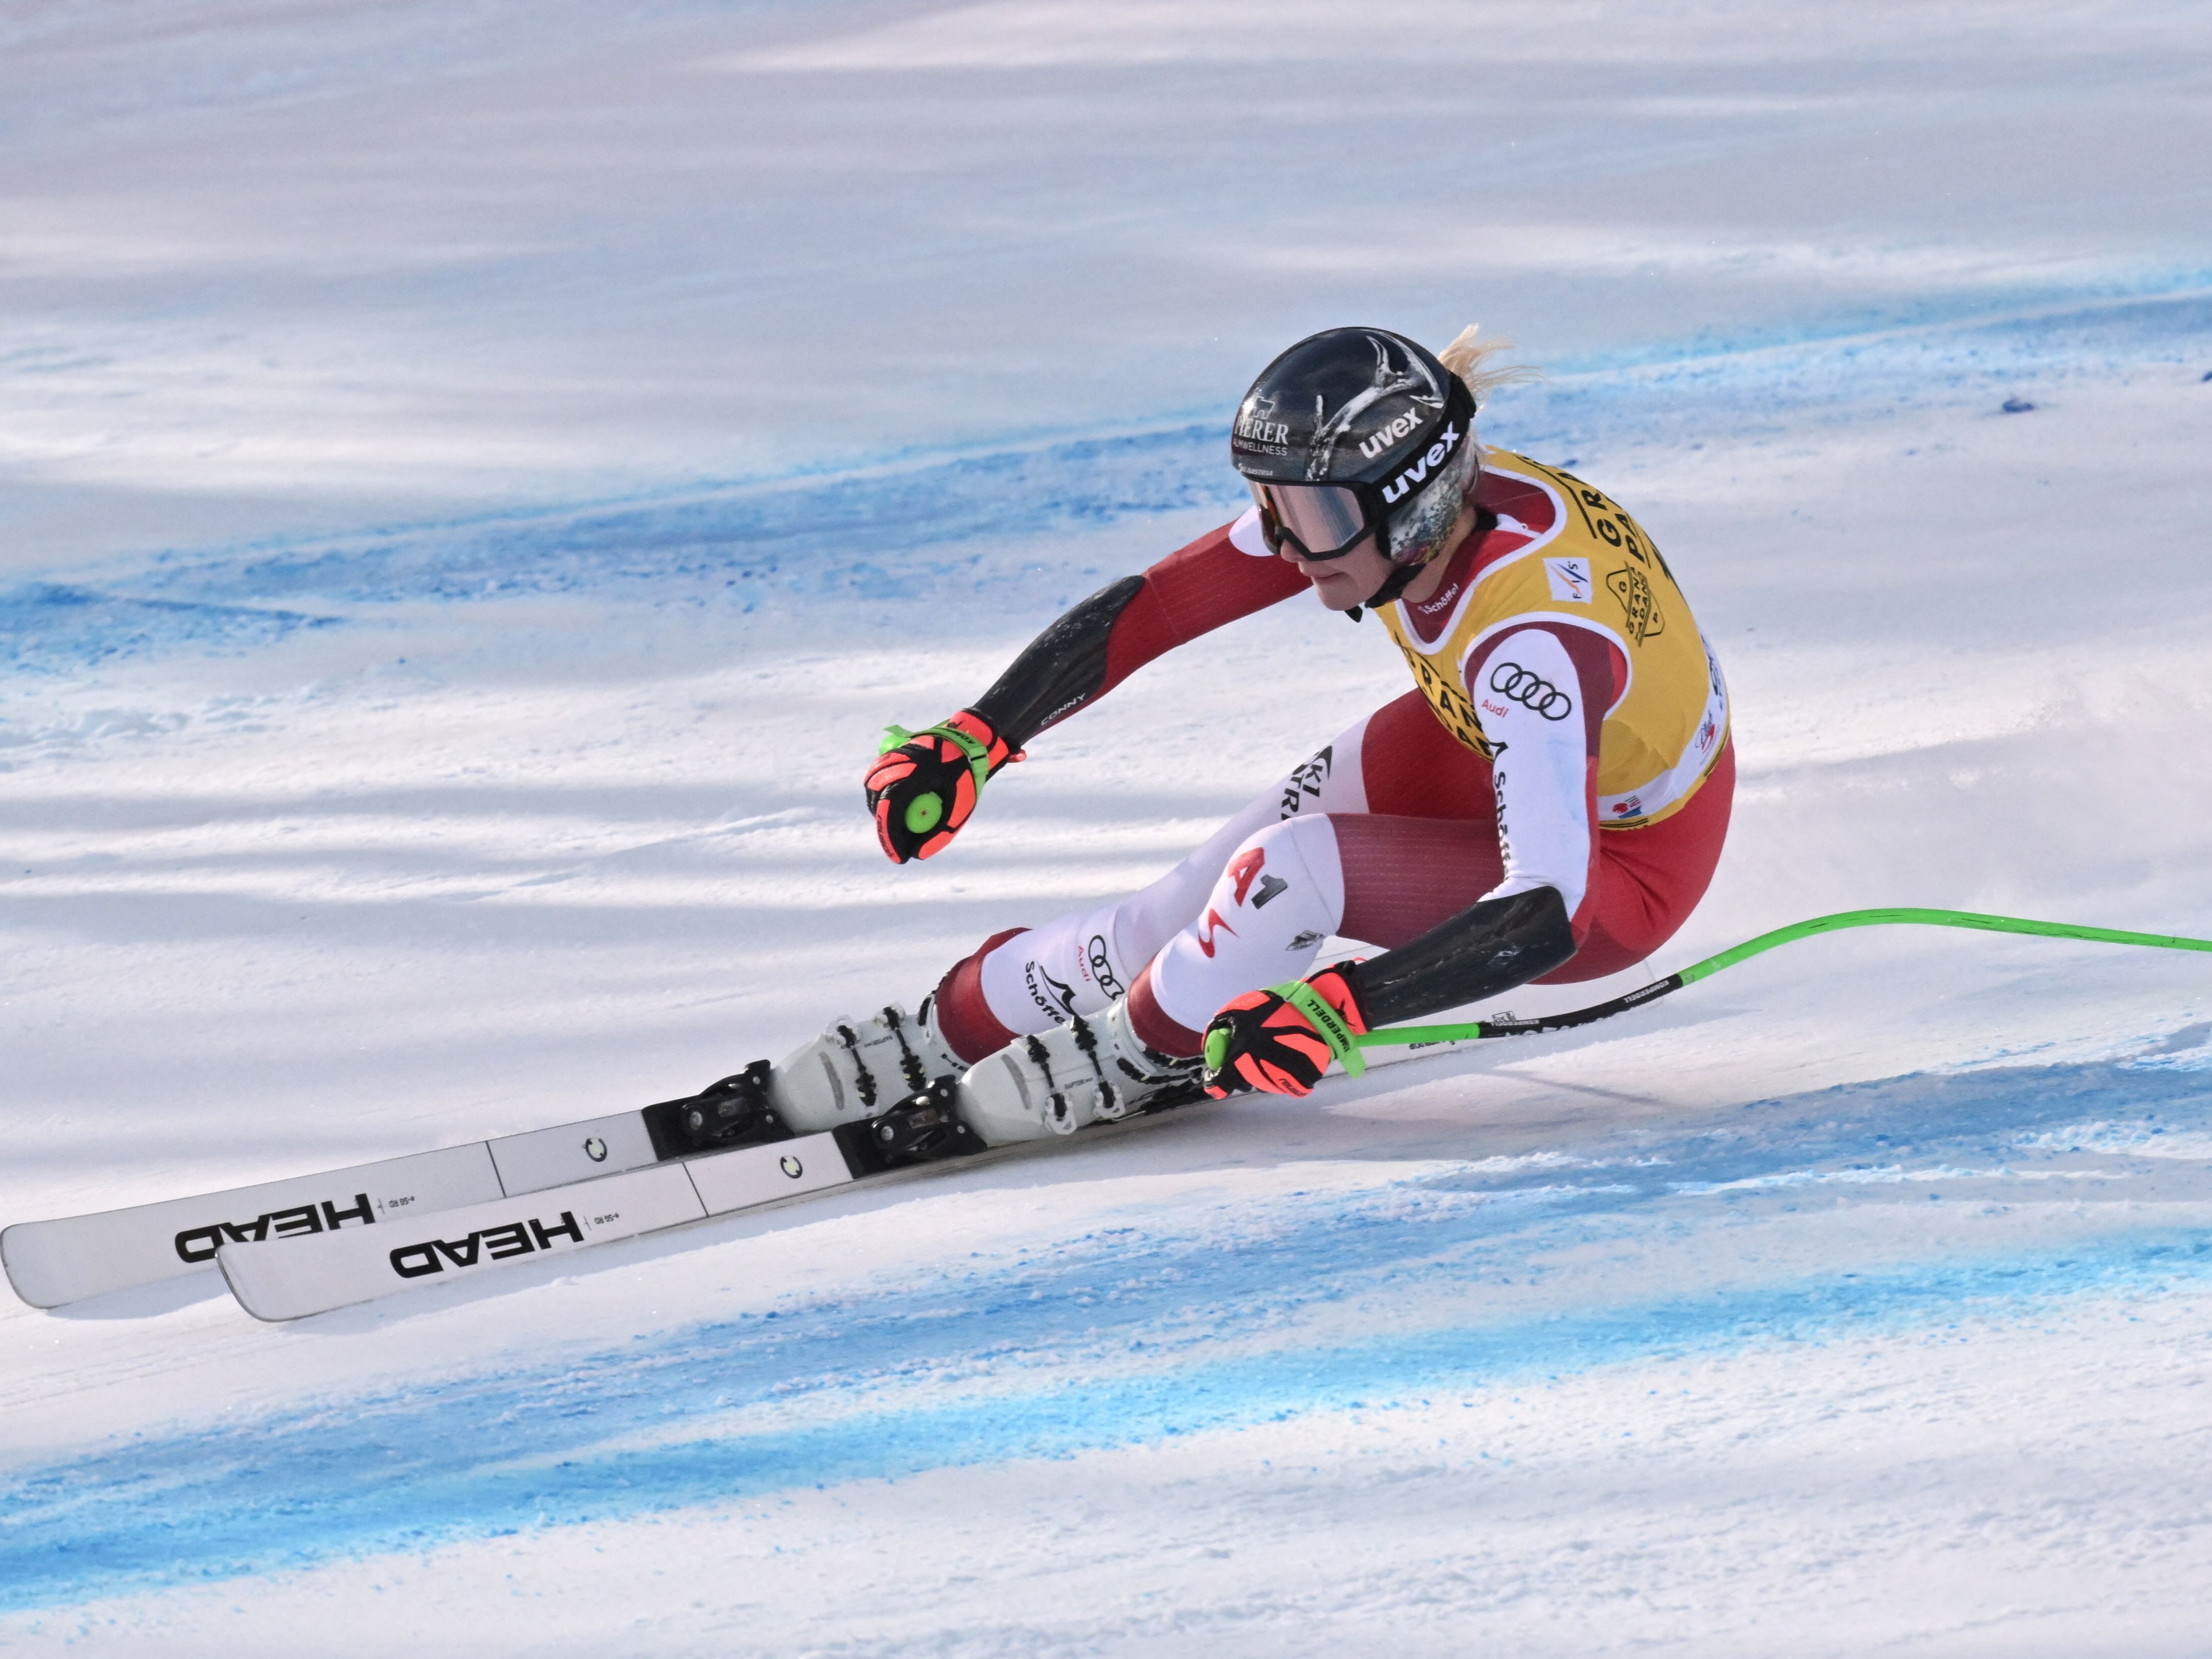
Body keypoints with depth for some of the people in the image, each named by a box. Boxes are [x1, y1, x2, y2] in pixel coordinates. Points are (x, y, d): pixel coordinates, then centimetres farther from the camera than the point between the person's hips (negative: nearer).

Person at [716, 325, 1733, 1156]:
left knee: (1290, 874, -26)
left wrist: (1339, 1010, -51)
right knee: (1192, 905, -7)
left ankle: (1139, 1053, 2)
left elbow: (1551, 912, -46)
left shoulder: (1532, 639, -40)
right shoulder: (1366, 500, -19)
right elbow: (1154, 605, -13)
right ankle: (952, 1025, 12)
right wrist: (972, 739, -19)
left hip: (1622, 866, -7)